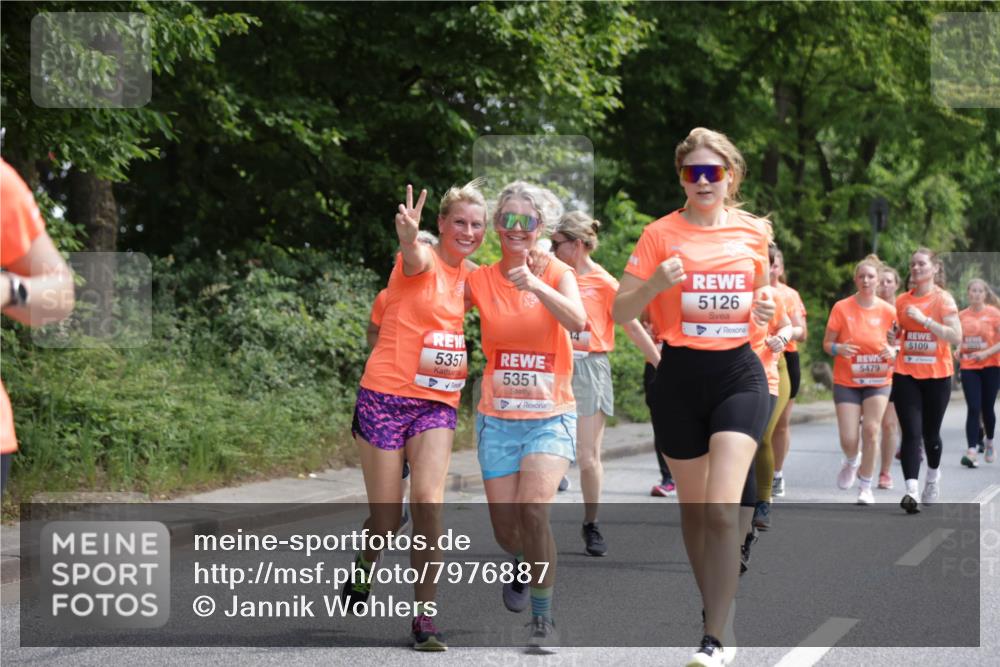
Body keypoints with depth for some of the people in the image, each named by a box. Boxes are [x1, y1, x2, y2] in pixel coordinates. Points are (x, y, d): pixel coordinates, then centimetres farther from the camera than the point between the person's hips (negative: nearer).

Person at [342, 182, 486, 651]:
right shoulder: (421, 261, -9)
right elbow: (413, 256, -33)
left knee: (428, 501, -17)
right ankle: (363, 569, 36)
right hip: (386, 397, -4)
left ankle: (425, 617, -9)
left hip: (437, 403, 4)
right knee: (386, 518, 1)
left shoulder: (471, 275, 9)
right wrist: (409, 236, -58)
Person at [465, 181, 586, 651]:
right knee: (506, 529, 5)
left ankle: (543, 616, -10)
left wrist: (536, 286, -35)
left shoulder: (558, 274, -2)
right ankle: (522, 565, 42)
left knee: (534, 508, -23)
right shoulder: (479, 280, 3)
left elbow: (578, 322, -19)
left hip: (551, 417, -2)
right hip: (497, 419, 2)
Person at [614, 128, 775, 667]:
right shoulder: (662, 233, -2)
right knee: (692, 507, 10)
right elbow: (620, 312, -3)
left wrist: (764, 308, -1)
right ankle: (714, 611, 31)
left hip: (739, 373, 0)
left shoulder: (754, 231, 5)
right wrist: (656, 283, -21)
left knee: (723, 506, -15)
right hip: (681, 377, 0)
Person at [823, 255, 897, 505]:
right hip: (846, 381, -1)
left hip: (878, 381, 1)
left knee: (871, 429, -10)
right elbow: (827, 344, -1)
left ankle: (865, 486, 6)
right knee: (848, 439, -7)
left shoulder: (887, 310, -2)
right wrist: (838, 348, -23)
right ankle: (851, 462, 32)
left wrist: (893, 352, -15)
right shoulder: (842, 308, -5)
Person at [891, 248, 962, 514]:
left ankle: (933, 475, 37)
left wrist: (925, 319, -21)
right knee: (911, 433, -10)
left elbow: (956, 337, -15)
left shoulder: (943, 299, -4)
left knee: (930, 432, 10)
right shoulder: (902, 301, 8)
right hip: (906, 375, 2)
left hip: (937, 375, -2)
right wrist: (891, 337, -1)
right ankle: (911, 491, -19)